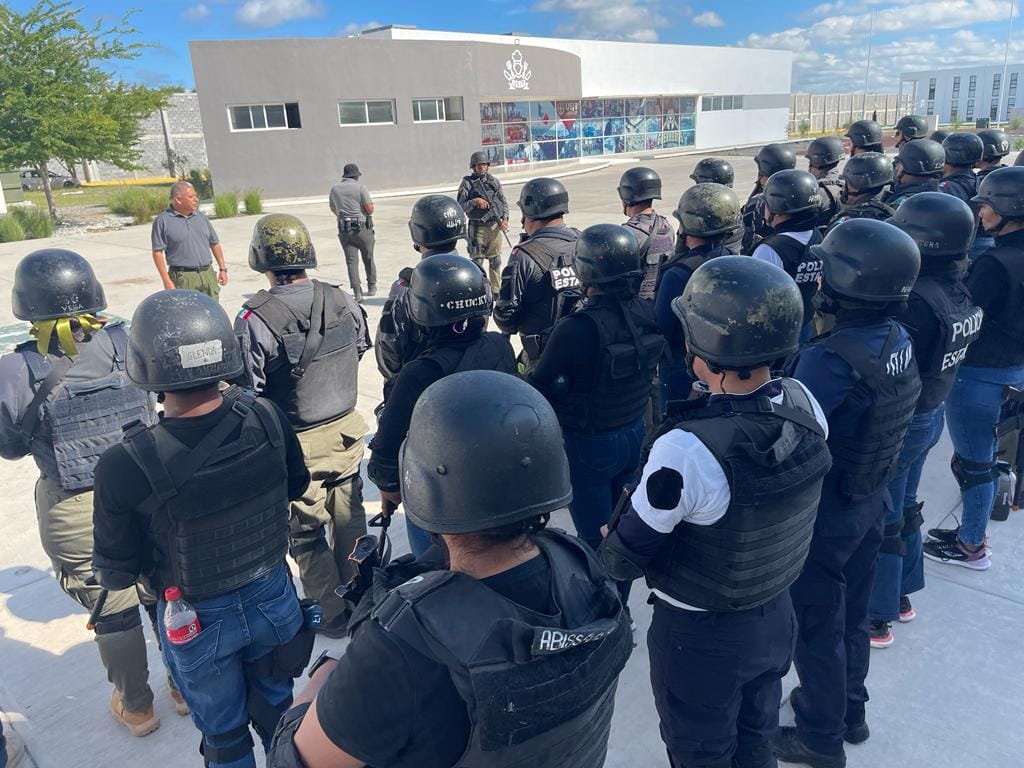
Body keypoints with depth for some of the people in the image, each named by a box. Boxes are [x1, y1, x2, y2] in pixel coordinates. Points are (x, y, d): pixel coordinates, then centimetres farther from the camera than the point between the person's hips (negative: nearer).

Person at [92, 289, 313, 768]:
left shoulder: (124, 468, -31)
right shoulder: (267, 419, -21)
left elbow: (116, 575, -15)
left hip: (199, 622, -2)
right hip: (273, 597, 3)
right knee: (277, 709, 29)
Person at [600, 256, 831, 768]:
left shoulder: (687, 450, -36)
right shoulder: (804, 404, -15)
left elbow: (624, 560, -23)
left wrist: (609, 540, -2)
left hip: (701, 635, -6)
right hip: (776, 613, 6)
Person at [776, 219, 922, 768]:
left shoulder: (830, 360, -32)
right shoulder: (900, 341, -5)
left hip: (823, 513, -8)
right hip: (871, 501, 8)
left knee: (816, 625, 12)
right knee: (852, 612, 25)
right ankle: (851, 711, 46)